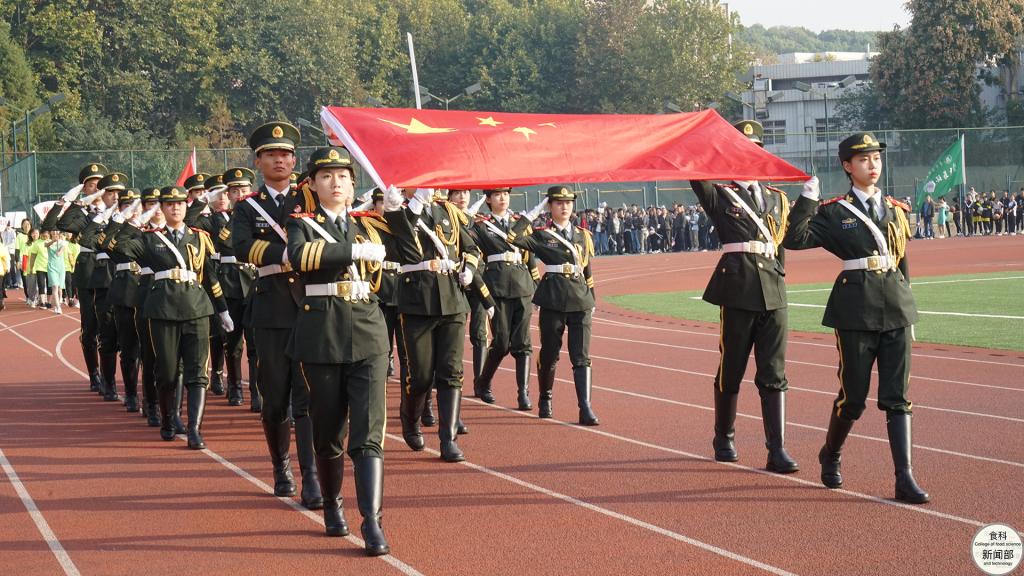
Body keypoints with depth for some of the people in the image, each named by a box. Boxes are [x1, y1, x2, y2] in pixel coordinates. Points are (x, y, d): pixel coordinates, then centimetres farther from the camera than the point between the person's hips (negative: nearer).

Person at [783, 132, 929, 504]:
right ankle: (830, 456, 30)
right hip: (856, 311, -3)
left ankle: (904, 480, -2)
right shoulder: (834, 212, 0)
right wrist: (807, 198, -17)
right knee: (853, 397, 3)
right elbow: (795, 240, -11)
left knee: (897, 397, -1)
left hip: (896, 309, 3)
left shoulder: (897, 210, 13)